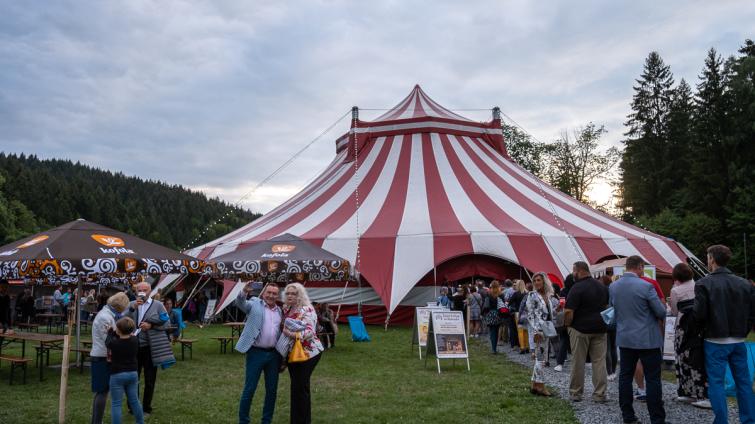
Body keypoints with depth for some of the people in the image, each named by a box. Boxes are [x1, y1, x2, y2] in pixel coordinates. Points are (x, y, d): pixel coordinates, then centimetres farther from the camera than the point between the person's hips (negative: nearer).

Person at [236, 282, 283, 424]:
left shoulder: (280, 311, 13)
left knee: (272, 390, 10)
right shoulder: (255, 303, 1)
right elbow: (240, 304, -18)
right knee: (249, 389, 0)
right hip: (256, 352, -4)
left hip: (273, 354, 4)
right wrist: (244, 292, -39)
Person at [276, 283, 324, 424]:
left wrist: (292, 334, -32)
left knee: (301, 386, -6)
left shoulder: (307, 310, -15)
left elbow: (310, 332, -24)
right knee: (295, 386, 12)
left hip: (307, 353, -8)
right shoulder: (286, 310, 10)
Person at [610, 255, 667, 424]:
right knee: (653, 379, 2)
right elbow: (661, 312, -9)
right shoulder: (646, 286, -16)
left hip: (624, 339, 5)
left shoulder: (613, 287, 0)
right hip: (647, 339, -5)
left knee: (625, 377, 11)